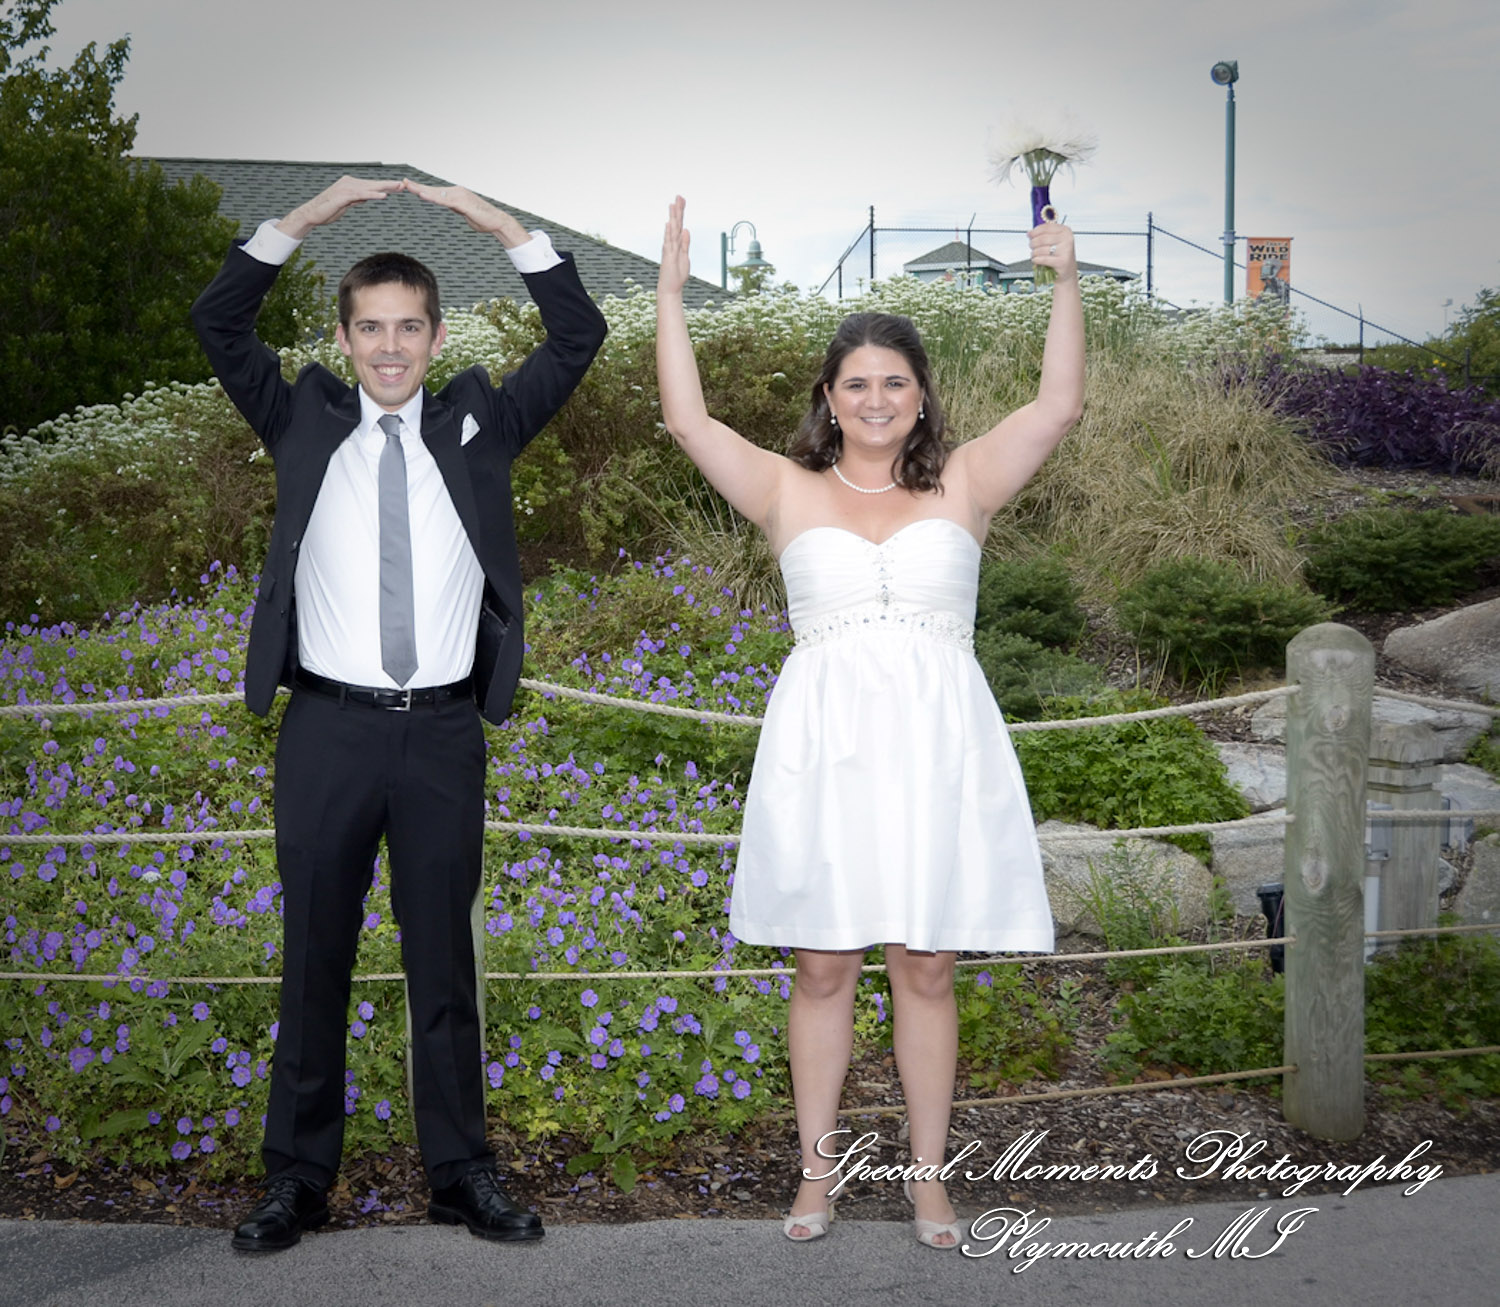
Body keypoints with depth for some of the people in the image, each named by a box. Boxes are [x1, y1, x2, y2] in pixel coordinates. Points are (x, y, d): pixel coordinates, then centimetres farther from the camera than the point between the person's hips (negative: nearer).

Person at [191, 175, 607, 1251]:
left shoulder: (480, 425, 8)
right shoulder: (305, 422, 8)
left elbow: (580, 336, 3)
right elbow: (219, 323, 1)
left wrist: (500, 224, -4)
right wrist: (307, 218, -7)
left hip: (444, 731, 0)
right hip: (328, 727, 0)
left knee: (445, 960, 9)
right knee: (314, 960, 7)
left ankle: (462, 1174, 20)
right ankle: (299, 1178, 18)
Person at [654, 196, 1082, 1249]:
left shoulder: (962, 484, 9)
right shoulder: (789, 491, 8)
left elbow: (1060, 406, 2)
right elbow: (689, 418, 0)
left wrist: (1068, 283, -4)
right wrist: (672, 292, -3)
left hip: (935, 742, 0)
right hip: (825, 745, 0)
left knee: (926, 969, 6)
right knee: (824, 966, 7)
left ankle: (929, 1177, 18)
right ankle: (818, 1170, 21)